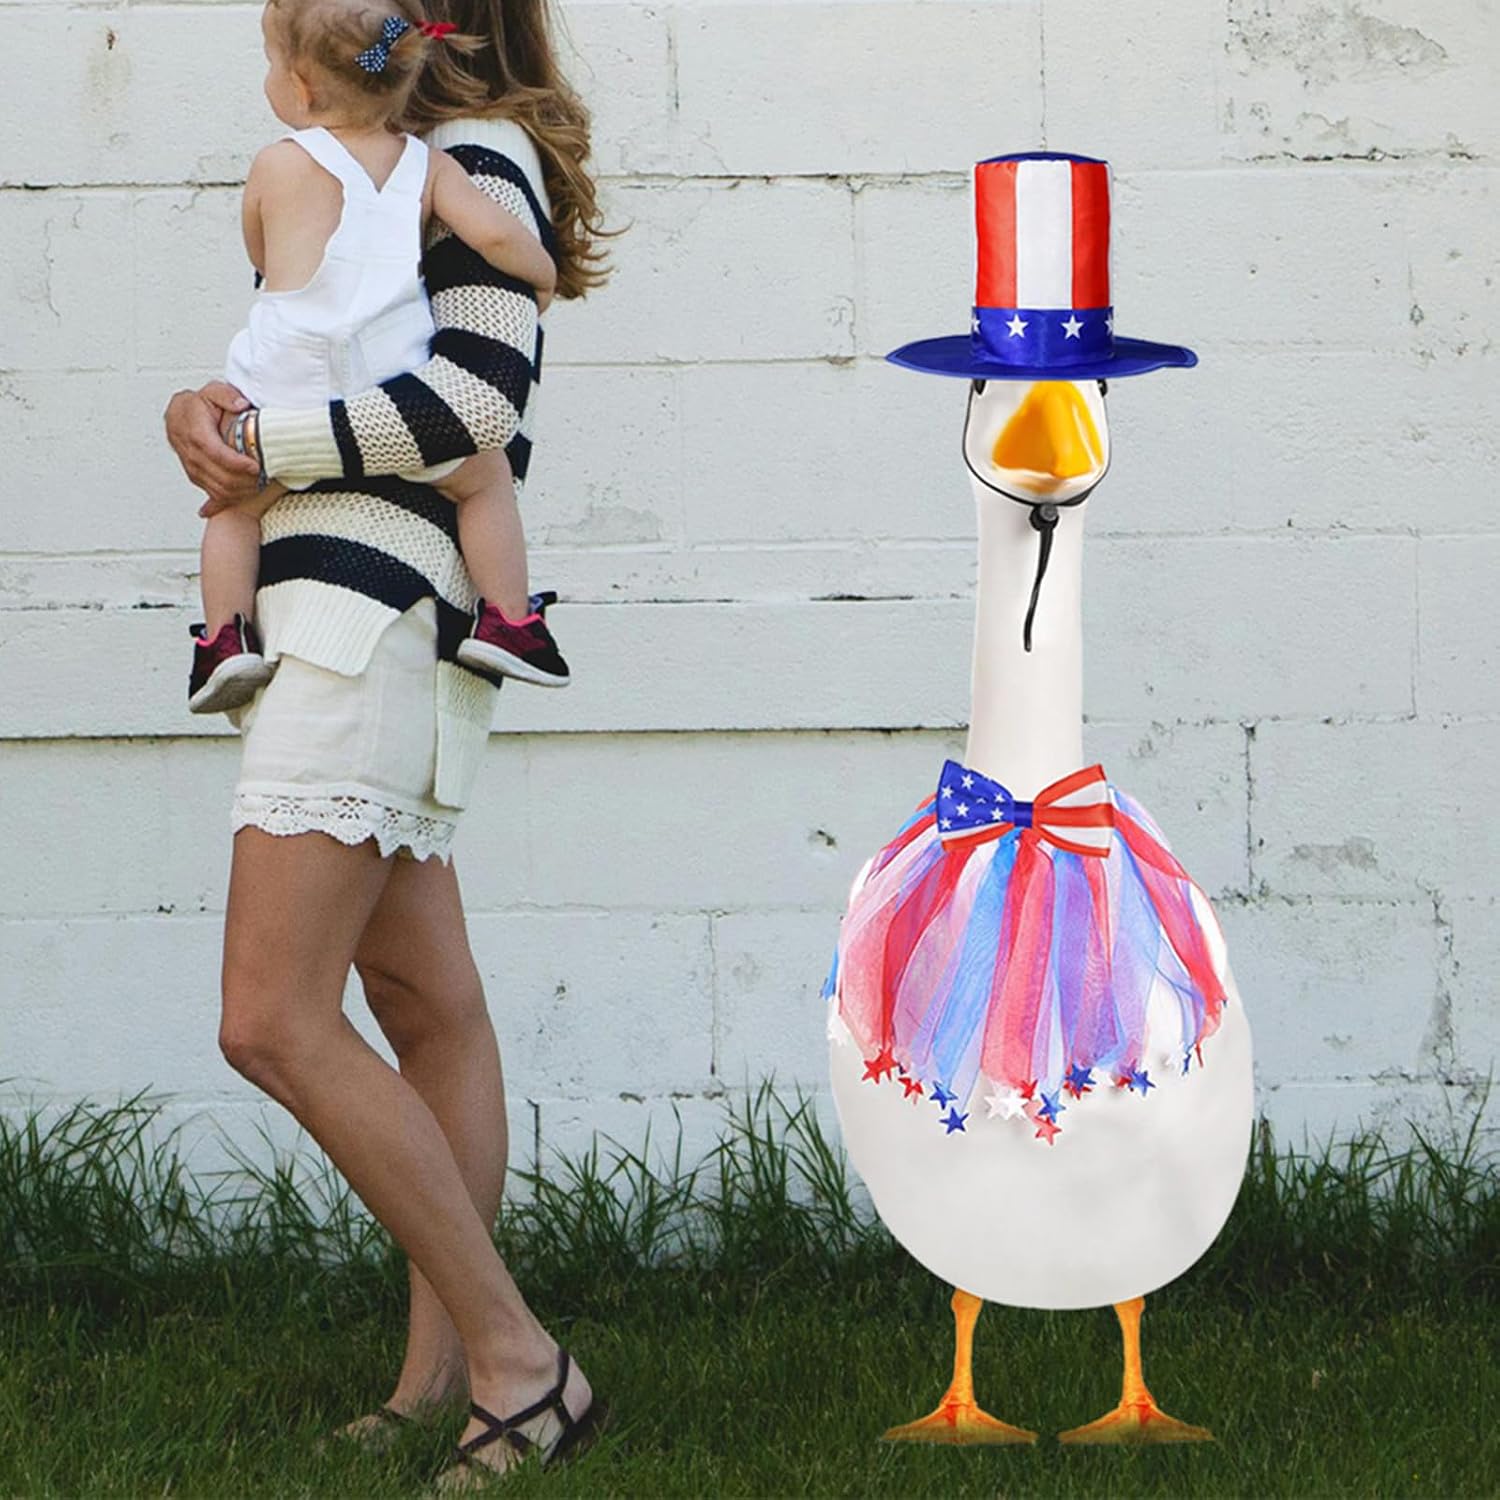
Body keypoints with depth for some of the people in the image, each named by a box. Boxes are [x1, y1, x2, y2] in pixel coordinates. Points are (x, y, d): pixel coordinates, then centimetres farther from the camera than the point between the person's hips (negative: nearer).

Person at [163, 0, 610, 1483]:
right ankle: (441, 1376, 12)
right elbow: (287, 379, 20)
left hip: (368, 598, -10)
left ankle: (517, 1359, -14)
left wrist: (263, 446, -12)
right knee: (430, 1015, 9)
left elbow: (478, 399, -18)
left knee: (275, 1023, -15)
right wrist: (207, 409, -2)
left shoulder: (477, 156, -6)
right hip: (355, 611, 10)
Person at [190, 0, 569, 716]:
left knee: (235, 503, 26)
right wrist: (544, 274, 14)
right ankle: (506, 621, 15)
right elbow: (496, 234, -8)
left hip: (287, 399, 0)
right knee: (486, 476, 25)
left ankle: (226, 633, 14)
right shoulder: (428, 166, 3)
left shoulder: (278, 167, 1)